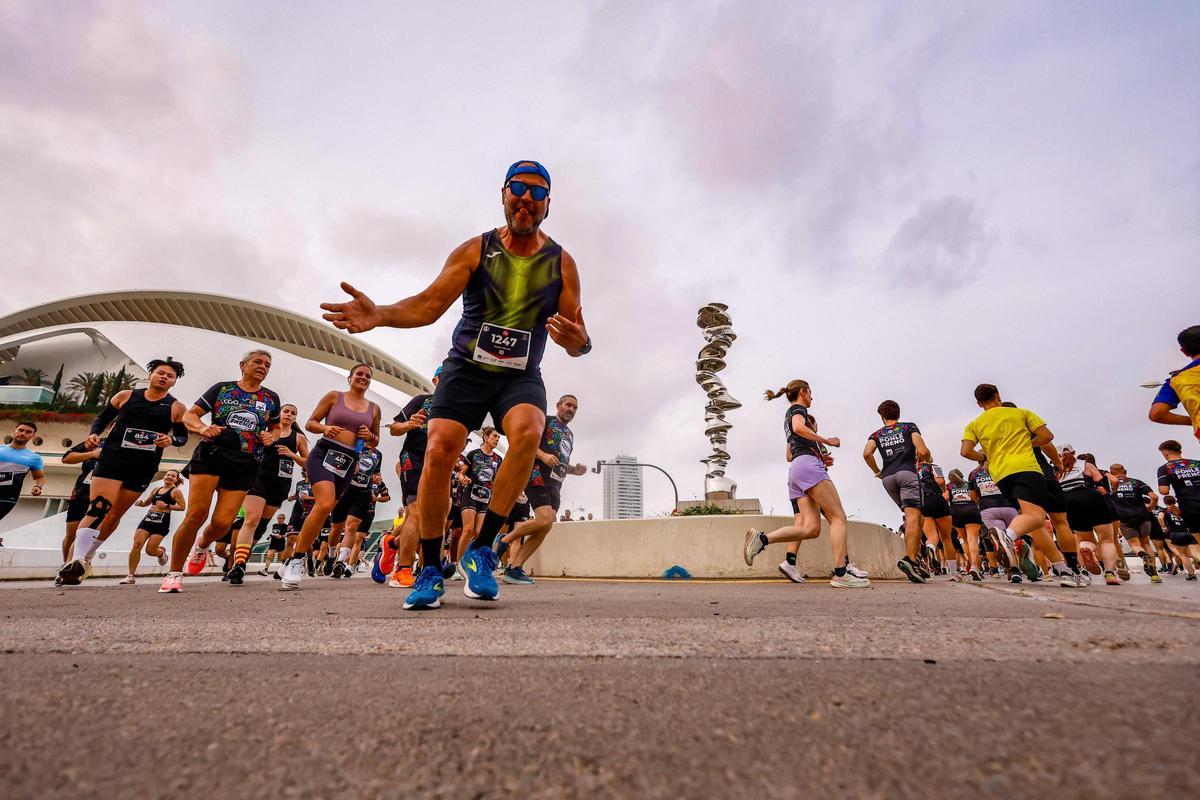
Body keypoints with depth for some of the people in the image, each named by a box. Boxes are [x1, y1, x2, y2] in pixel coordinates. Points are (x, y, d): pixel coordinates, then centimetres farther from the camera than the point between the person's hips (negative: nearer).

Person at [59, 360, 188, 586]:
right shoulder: (126, 396, 7)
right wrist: (94, 432, -4)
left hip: (144, 468, 1)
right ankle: (77, 560, -19)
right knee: (98, 509, -18)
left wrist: (171, 440, -15)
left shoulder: (176, 408, 4)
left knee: (115, 515, 10)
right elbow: (103, 417, 15)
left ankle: (85, 558, 26)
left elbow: (183, 436, 7)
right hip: (112, 459, -1)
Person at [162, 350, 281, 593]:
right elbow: (189, 415, 11)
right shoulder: (222, 388, 10)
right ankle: (174, 573, 3)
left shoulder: (271, 398, 13)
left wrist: (271, 437, 1)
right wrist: (202, 428, -11)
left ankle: (202, 546, 30)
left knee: (222, 523, -6)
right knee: (196, 514, -14)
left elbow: (275, 428, 25)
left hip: (245, 466, 1)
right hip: (211, 455, -1)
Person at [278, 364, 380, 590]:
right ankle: (297, 559, -12)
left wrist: (370, 436, -1)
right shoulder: (334, 396, 7)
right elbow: (310, 423, 8)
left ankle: (297, 555, 24)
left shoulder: (374, 408, 15)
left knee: (324, 508, 6)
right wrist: (325, 428, -13)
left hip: (348, 462, 4)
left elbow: (375, 442, 21)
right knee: (325, 504, -25)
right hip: (324, 454, -4)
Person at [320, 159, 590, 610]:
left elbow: (576, 340, -1)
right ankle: (430, 572, 1)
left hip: (521, 376, 0)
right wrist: (380, 315, -26)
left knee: (528, 433, -31)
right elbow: (430, 304, -7)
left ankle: (481, 550, -16)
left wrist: (578, 341, -26)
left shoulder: (561, 263, 1)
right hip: (465, 369, 1)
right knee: (438, 452, -17)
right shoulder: (475, 250, 1)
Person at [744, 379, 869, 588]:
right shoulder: (797, 408, 6)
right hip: (808, 464, -9)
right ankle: (840, 574, -16)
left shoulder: (788, 415, 33)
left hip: (794, 469, 9)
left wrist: (821, 457, 31)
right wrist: (827, 441, -10)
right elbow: (799, 427, -18)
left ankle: (761, 538, -19)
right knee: (838, 517, -9)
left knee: (810, 528, -6)